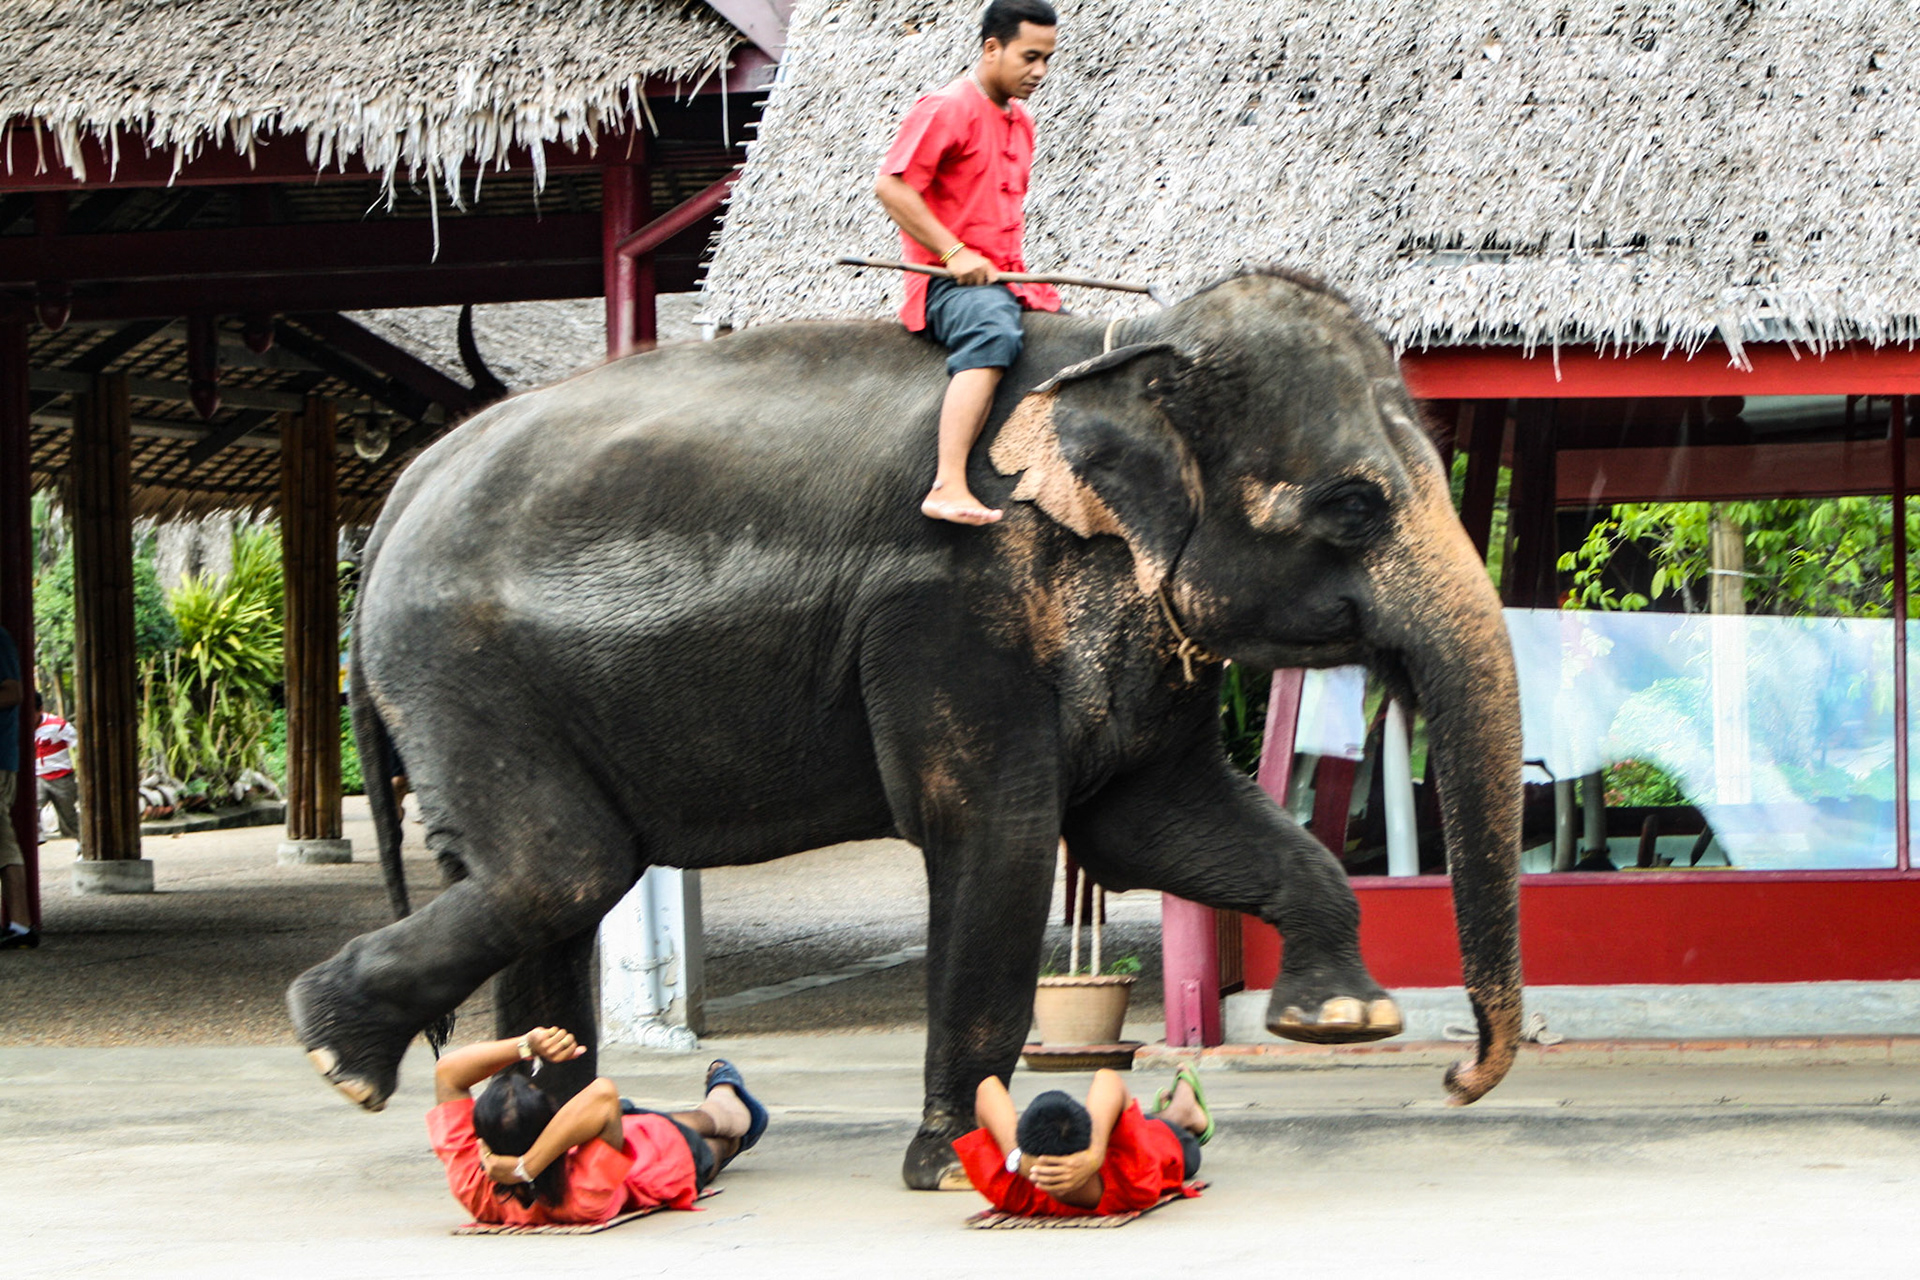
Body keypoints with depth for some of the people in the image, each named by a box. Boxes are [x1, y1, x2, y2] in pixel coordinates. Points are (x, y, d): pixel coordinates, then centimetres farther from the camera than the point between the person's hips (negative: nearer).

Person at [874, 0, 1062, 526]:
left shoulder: (1021, 122, 21)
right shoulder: (946, 109, -6)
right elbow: (891, 186, -14)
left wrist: (1015, 267, 15)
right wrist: (954, 253, -18)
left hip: (1008, 280, 9)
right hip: (952, 283, -9)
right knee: (994, 334, -37)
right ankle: (948, 487, -50)